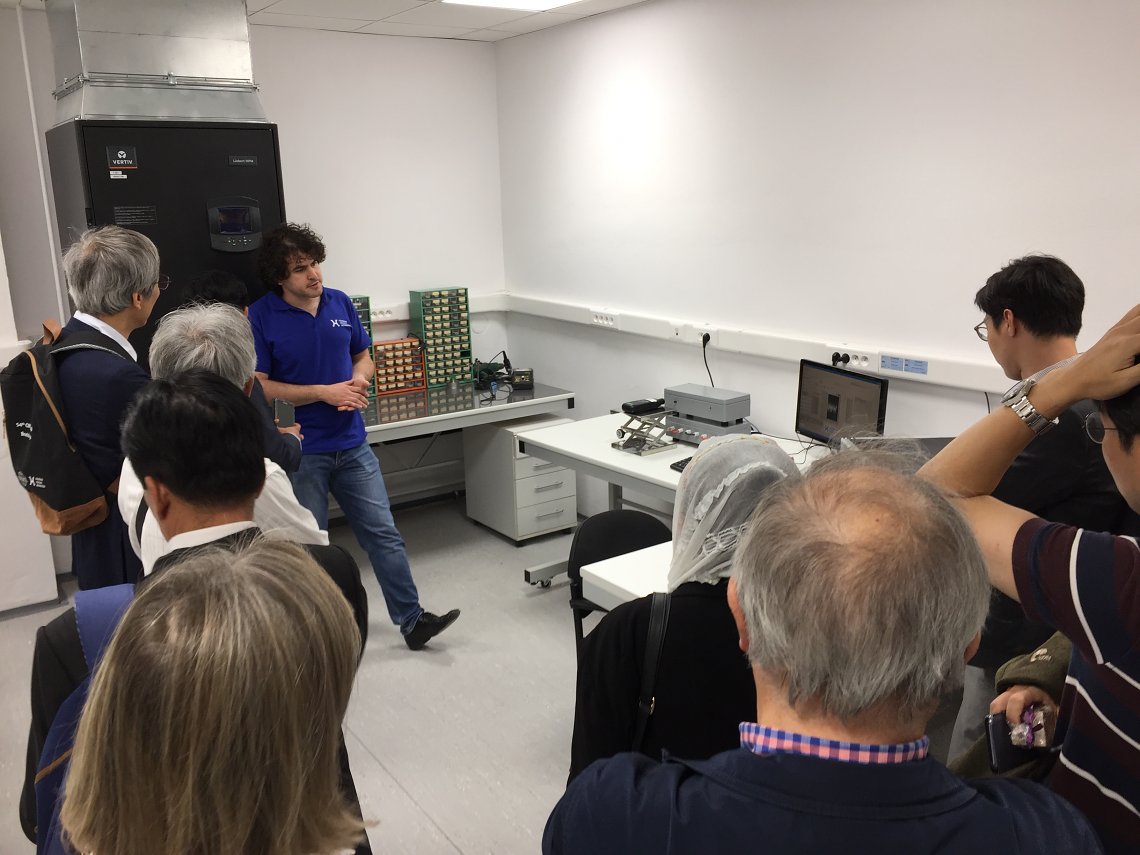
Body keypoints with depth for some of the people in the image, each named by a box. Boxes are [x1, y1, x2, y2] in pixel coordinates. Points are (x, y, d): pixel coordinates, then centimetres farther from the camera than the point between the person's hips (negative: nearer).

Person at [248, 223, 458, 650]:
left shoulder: (340, 303, 3)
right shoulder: (261, 317, -10)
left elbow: (363, 357, 15)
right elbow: (259, 387, -12)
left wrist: (358, 382, -8)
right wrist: (324, 393, -18)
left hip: (352, 444, 4)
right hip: (301, 451, -4)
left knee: (384, 533, 7)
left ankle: (412, 619, 17)